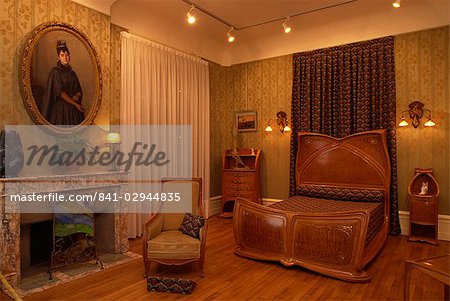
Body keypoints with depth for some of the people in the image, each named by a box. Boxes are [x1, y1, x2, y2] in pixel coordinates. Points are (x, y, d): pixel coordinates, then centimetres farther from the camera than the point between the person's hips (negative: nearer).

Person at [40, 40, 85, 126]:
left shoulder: (72, 73, 14)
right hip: (61, 108, -5)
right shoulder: (55, 71, -3)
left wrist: (77, 96, -9)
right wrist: (74, 104, -17)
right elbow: (60, 92, -11)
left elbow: (79, 90, 14)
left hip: (74, 109, 5)